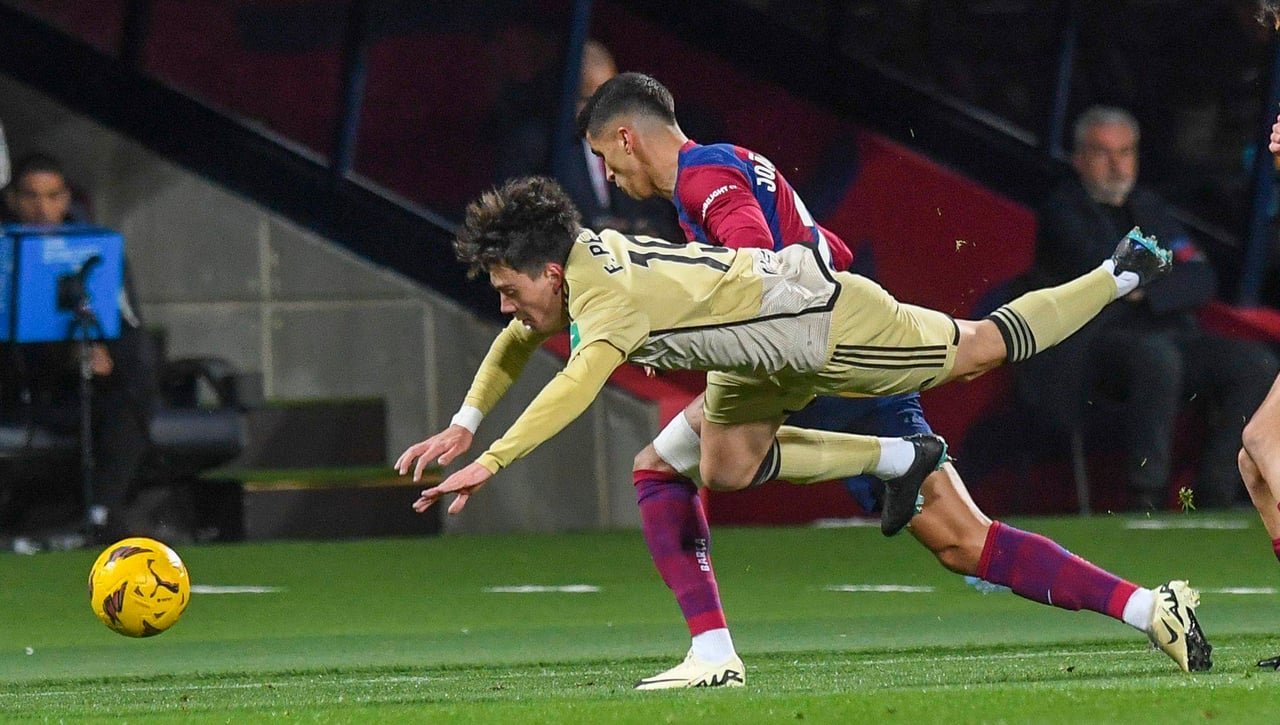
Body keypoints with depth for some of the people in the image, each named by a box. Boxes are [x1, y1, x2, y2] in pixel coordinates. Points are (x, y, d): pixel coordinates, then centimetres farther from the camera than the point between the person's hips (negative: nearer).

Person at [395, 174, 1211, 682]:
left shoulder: (609, 296, -34)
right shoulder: (567, 256, -7)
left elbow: (578, 385, -52)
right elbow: (518, 342, 13)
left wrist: (489, 463, -55)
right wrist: (462, 425, 5)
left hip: (821, 317, -9)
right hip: (766, 352, 9)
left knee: (978, 348, 8)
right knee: (728, 467, 9)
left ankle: (1122, 274, 26)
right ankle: (900, 460, 24)